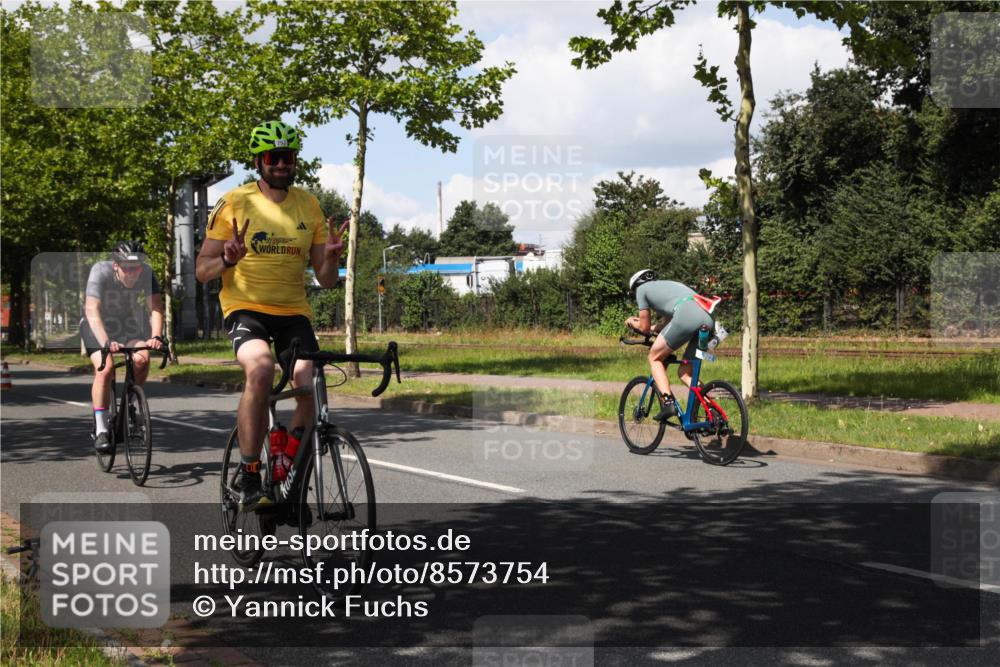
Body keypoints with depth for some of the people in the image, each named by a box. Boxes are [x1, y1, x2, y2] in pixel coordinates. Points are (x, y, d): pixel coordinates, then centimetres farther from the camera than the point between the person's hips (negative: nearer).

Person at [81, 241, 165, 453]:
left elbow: (156, 307, -27)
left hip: (129, 324, 3)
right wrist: (106, 342, -52)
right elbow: (92, 310, -38)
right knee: (105, 368, -24)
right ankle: (101, 430, -15)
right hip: (98, 325, -2)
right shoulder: (100, 272, -30)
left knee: (142, 358, -25)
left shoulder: (146, 273, -22)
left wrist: (156, 337, -45)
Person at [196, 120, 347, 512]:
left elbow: (327, 281, 8)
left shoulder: (309, 206, 7)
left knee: (311, 386, -19)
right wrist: (227, 259, -24)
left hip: (293, 312, 3)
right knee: (260, 369, -33)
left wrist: (331, 256, -14)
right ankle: (249, 476, -21)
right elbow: (202, 270, -3)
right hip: (245, 308, -3)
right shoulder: (235, 203, -4)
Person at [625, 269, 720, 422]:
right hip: (709, 318, 7)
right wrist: (653, 328, 54)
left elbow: (644, 328, 23)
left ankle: (668, 403, -7)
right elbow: (670, 322, 42)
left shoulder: (642, 289, 20)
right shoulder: (667, 285, 40)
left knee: (654, 358, 12)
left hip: (686, 316, -7)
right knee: (685, 372, 18)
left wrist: (632, 322, 42)